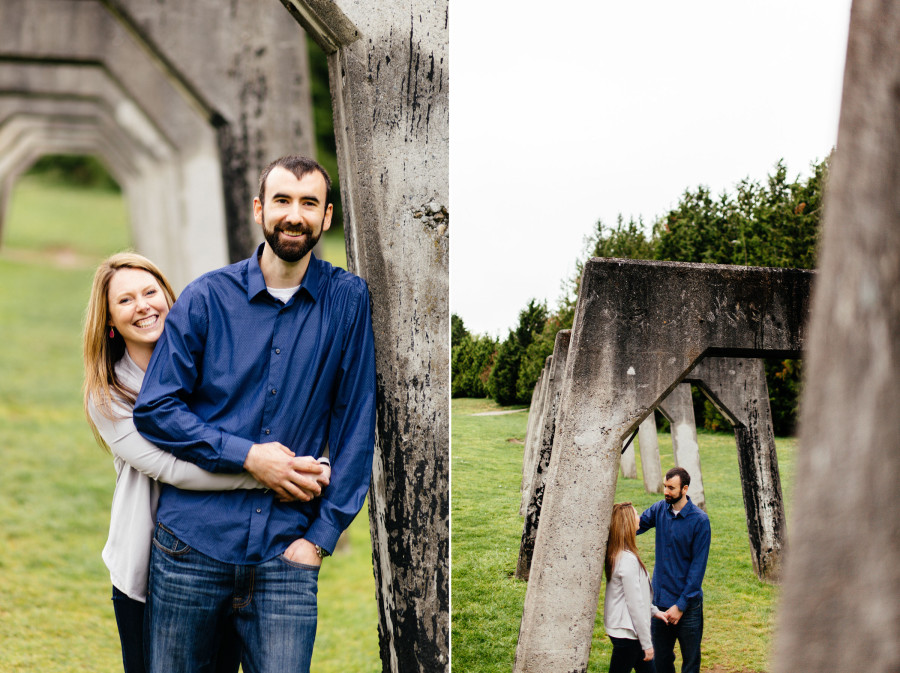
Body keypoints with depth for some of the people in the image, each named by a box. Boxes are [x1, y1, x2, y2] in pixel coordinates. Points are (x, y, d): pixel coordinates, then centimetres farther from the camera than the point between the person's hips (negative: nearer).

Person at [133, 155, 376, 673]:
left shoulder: (348, 300, 2)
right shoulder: (207, 298, 2)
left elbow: (356, 427, 3)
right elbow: (154, 410, 0)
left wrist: (321, 535, -3)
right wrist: (247, 455, -10)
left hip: (285, 554, 0)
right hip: (193, 542, 1)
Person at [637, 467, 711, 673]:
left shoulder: (700, 520, -12)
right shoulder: (659, 510, 2)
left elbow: (698, 566, -11)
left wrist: (681, 605, -13)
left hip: (687, 603, -4)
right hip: (660, 600, 4)